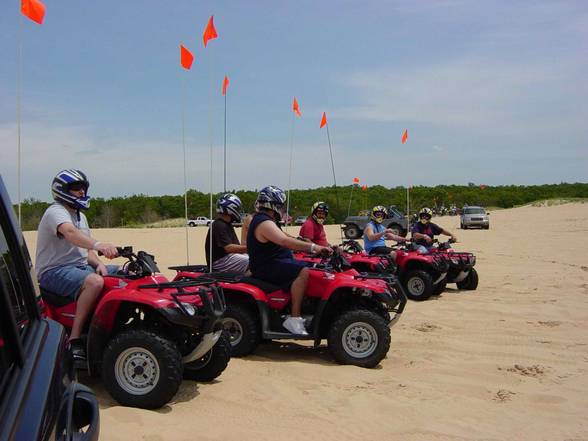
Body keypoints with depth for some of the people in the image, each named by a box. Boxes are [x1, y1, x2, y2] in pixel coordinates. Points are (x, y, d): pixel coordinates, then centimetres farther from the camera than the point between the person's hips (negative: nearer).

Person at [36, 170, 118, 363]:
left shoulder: (80, 216, 18)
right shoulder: (56, 212, -12)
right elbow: (70, 233, -35)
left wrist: (98, 263, -5)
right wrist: (98, 244, -52)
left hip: (81, 267, 9)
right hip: (54, 271, -9)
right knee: (94, 282, -37)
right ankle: (75, 339, -29)